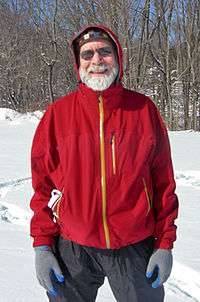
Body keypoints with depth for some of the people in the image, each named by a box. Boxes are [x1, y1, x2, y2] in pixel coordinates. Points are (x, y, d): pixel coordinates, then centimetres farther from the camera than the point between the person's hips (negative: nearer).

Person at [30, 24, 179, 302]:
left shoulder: (144, 110, -2)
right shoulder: (57, 114, -2)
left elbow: (163, 181, 1)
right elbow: (43, 184, 2)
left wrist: (165, 243, 0)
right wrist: (42, 245, -1)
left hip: (135, 247, 0)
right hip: (72, 248, 0)